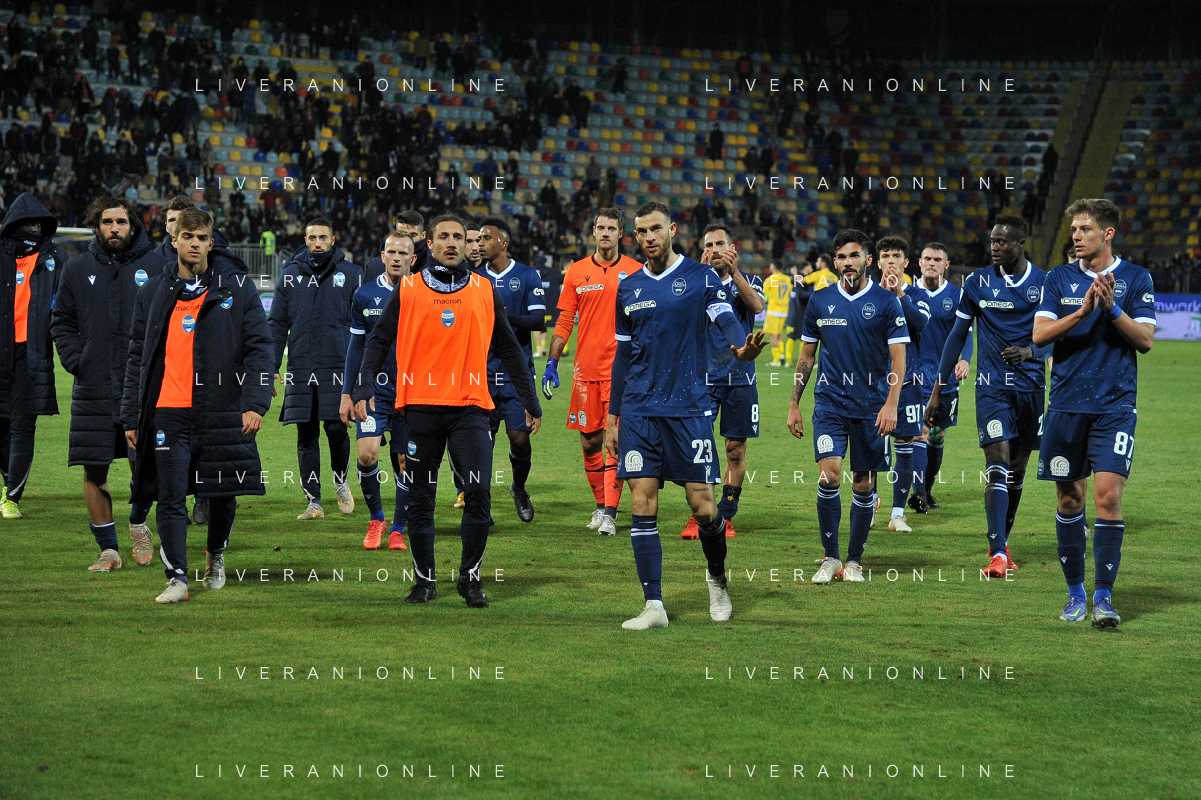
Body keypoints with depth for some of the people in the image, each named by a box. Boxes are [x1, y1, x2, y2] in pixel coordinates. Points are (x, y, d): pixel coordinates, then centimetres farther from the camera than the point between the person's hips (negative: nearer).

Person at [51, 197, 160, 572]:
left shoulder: (156, 268, 3)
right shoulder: (77, 269, 8)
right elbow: (61, 322, 14)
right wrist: (75, 360, -1)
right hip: (93, 389, 2)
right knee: (94, 472, 1)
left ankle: (138, 523, 28)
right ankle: (108, 548, 12)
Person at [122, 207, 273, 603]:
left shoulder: (237, 287, 3)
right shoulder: (154, 292, 10)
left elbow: (259, 347, 0)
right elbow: (138, 358, 14)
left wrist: (255, 403, -12)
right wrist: (132, 417, 9)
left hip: (222, 412, -1)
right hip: (168, 413, 1)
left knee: (223, 495, 9)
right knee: (170, 497, -7)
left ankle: (215, 555, 36)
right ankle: (177, 578, -2)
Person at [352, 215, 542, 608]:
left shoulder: (485, 290, 10)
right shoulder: (407, 289, 6)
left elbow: (508, 349, 16)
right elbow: (379, 340, 7)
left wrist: (531, 402, 16)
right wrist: (363, 388, -6)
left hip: (470, 406, 0)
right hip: (421, 406, 0)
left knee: (478, 493, -11)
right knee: (420, 501, 4)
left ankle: (470, 577, 4)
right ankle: (425, 580, 17)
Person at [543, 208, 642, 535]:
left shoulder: (635, 272, 3)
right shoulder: (577, 272, 8)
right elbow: (564, 322, 10)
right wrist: (551, 363, 4)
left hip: (621, 369, -2)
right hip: (585, 369, 2)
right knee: (589, 441, 5)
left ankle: (609, 513, -11)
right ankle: (601, 504, 22)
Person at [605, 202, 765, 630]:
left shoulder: (700, 277, 2)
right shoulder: (628, 289, 12)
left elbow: (726, 318, -13)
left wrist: (742, 347, -37)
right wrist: (612, 417, 15)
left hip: (689, 408, -3)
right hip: (639, 412, 3)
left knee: (703, 507, -4)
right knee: (642, 504, -5)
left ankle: (717, 578, 24)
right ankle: (653, 605, -1)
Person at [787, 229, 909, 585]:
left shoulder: (886, 302, -2)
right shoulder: (820, 301, 5)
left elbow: (898, 357, -4)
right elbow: (807, 355, 13)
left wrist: (891, 404, -15)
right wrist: (794, 403, 9)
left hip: (871, 406, -1)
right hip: (829, 402, 1)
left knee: (863, 485, 4)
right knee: (829, 475, -14)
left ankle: (854, 561, 18)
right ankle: (830, 558, -2)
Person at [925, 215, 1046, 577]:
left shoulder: (1045, 284, 0)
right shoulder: (977, 282, 1)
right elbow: (957, 336, 6)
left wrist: (1029, 352, -19)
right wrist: (937, 391, 5)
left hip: (1031, 385, 2)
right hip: (992, 387, -2)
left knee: (1017, 470, 10)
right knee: (998, 465, -15)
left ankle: (1002, 543, 26)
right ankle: (997, 554, -19)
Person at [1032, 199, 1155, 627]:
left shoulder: (1136, 278, 3)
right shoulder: (1058, 278, 7)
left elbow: (1145, 340, -3)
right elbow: (1039, 335, -3)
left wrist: (1113, 308, -17)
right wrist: (1083, 311, -16)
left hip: (1114, 406, -2)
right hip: (1066, 405, 2)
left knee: (1108, 495, -13)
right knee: (1070, 498, 6)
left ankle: (1104, 596, -8)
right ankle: (1075, 593, 18)